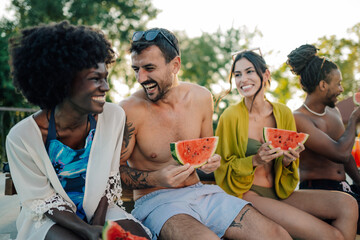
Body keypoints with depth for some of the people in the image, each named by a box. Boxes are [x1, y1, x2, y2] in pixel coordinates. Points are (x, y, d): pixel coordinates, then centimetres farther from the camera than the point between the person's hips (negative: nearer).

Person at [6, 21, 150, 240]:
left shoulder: (114, 117, -12)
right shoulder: (22, 137, -21)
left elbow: (109, 179, -2)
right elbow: (42, 200, -12)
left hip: (99, 208, 3)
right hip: (50, 217, -3)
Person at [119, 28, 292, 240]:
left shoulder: (202, 97, 3)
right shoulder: (129, 110, -12)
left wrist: (210, 162, -4)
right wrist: (156, 178, -23)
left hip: (200, 193, 5)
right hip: (155, 201, -4)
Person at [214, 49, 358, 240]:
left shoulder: (284, 113, 5)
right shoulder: (231, 116, -8)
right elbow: (223, 169, -3)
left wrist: (287, 161, -9)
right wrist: (255, 161, -18)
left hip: (280, 193, 6)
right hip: (247, 194, -5)